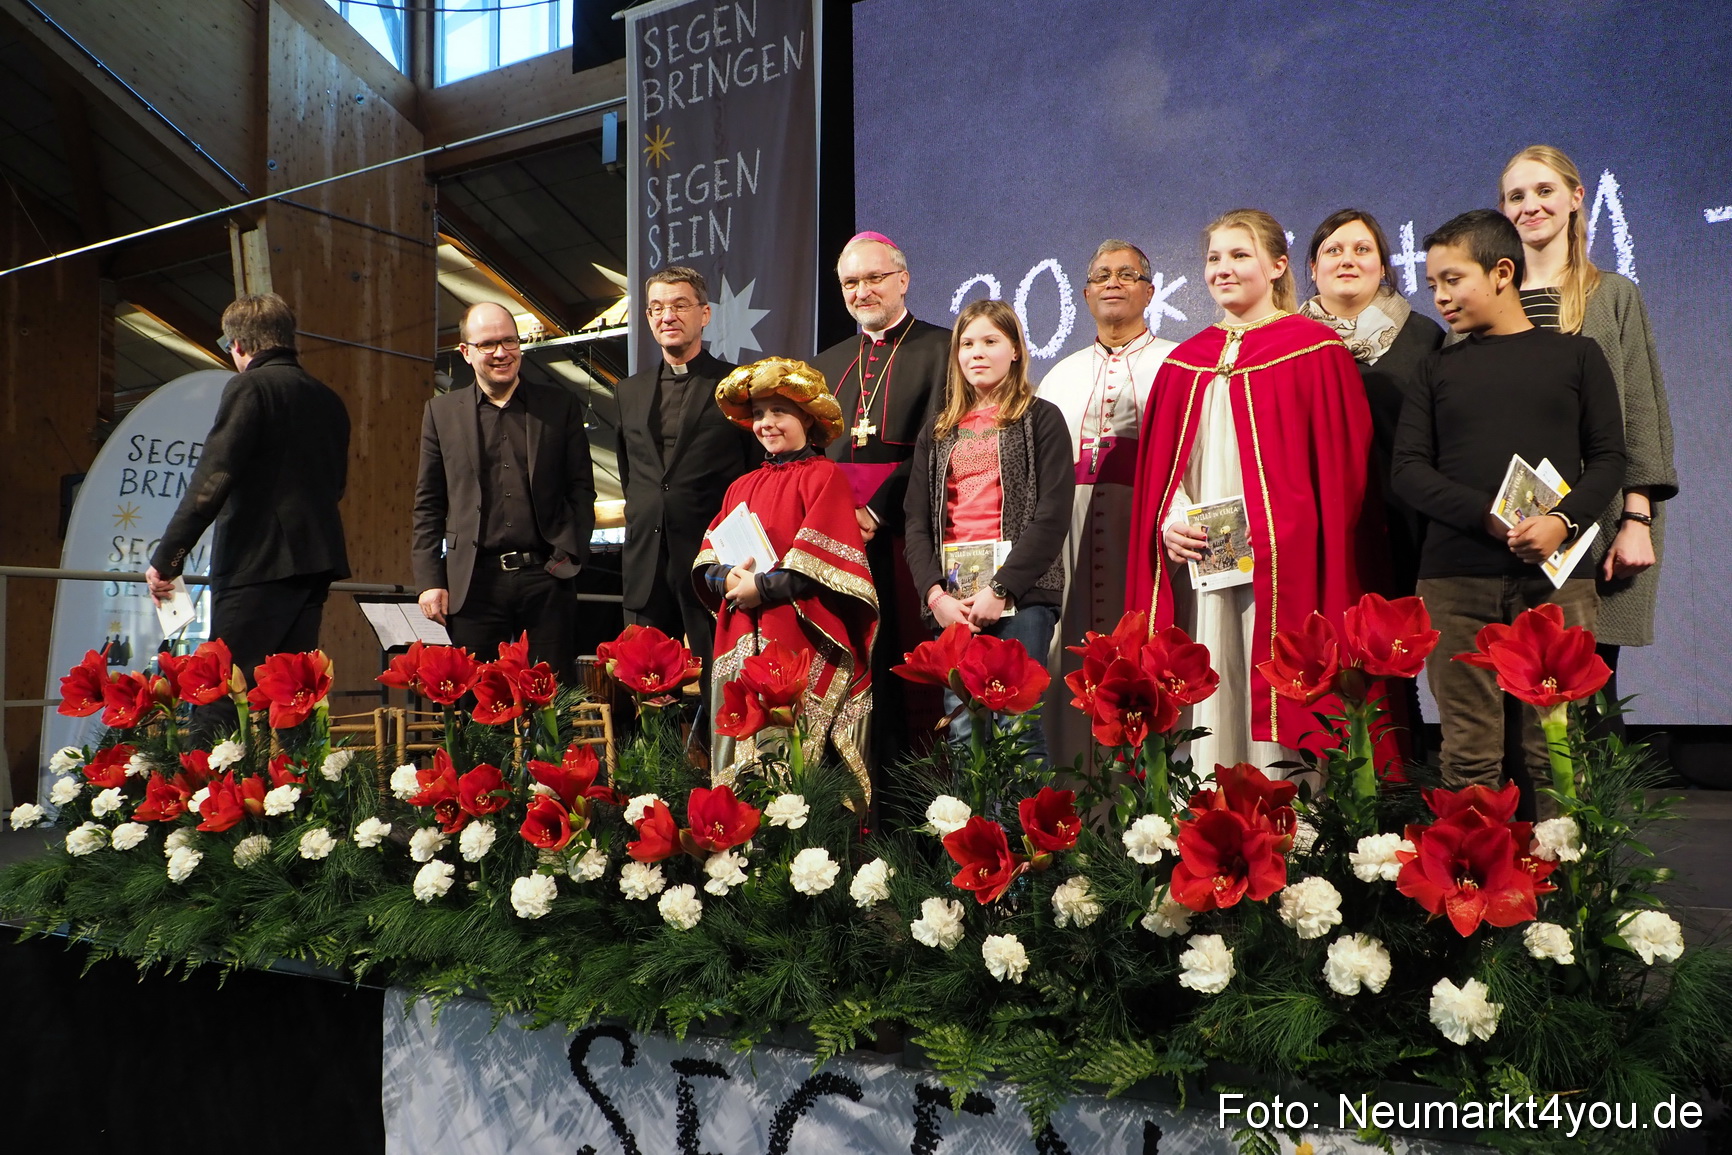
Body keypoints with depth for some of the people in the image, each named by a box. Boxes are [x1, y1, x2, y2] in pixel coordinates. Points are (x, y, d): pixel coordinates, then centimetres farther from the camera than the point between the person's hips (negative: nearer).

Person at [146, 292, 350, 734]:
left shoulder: (249, 387, -7)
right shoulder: (328, 399, 14)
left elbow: (212, 479, -15)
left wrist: (165, 559, -13)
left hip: (258, 563, -7)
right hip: (316, 562, 7)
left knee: (222, 700, -6)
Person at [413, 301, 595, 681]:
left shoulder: (560, 405, 9)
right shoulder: (441, 412, 11)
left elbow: (581, 488, 9)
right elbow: (428, 505, 10)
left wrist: (569, 554, -4)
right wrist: (430, 581, 3)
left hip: (545, 578, 0)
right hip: (473, 584, 1)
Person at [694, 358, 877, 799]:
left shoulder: (824, 476, 0)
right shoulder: (743, 486, 19)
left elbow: (820, 563, -11)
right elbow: (707, 563, 13)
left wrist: (762, 587, -14)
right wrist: (728, 580, -8)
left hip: (802, 643, -6)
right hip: (742, 642, 6)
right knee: (741, 761, 4)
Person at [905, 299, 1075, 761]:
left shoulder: (1041, 419, 6)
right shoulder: (938, 433, 20)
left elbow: (1053, 515, -5)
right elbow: (916, 521, 11)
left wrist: (1000, 589, -13)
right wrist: (935, 594, -5)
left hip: (1021, 595, -4)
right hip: (952, 602, 4)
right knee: (962, 733, 1)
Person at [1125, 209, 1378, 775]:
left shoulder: (1316, 352, 0)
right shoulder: (1183, 363, 15)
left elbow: (1341, 468, -4)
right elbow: (1158, 468, 16)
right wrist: (1169, 523, -3)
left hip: (1280, 563, -4)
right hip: (1197, 565, 4)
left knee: (1274, 699, -4)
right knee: (1207, 707, 5)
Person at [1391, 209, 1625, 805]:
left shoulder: (1575, 354, 12)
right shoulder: (1439, 368, 14)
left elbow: (1607, 457, 7)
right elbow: (1409, 469, 3)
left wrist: (1562, 521, -14)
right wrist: (1492, 519, -13)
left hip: (1556, 576, -1)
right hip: (1455, 578, 1)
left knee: (1554, 750, -1)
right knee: (1469, 753, 0)